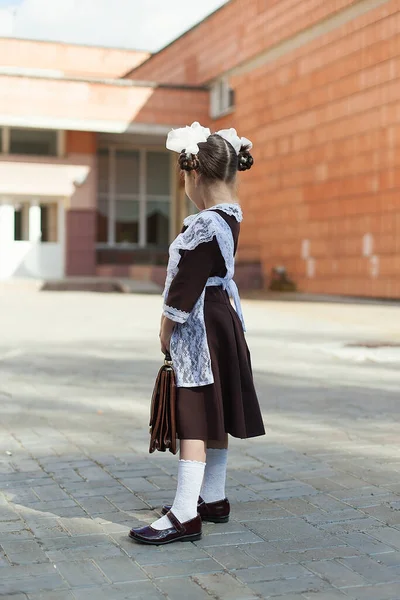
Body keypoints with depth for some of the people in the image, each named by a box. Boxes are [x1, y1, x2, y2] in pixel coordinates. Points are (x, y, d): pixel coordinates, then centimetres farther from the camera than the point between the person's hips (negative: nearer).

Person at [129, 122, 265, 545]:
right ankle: (213, 499, 27)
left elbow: (187, 285, -19)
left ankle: (185, 516, -2)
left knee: (195, 421, -7)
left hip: (199, 329, -10)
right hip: (224, 323, 10)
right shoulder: (229, 215, 8)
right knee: (213, 417, 16)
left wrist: (167, 328, -9)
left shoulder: (205, 225, -21)